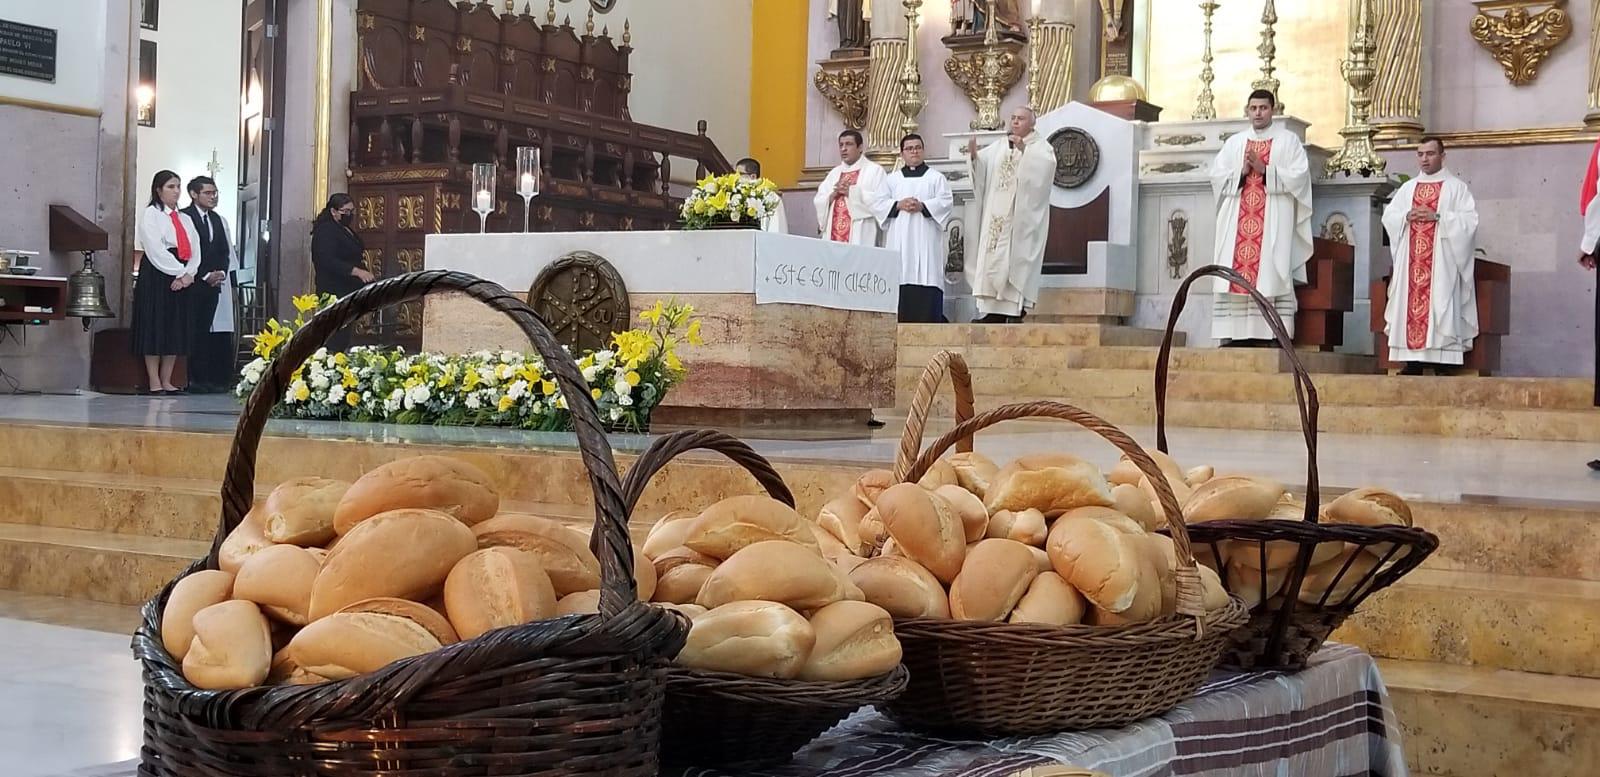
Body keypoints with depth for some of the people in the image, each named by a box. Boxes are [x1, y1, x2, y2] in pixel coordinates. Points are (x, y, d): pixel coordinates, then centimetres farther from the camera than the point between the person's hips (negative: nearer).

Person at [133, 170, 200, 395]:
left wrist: (188, 274, -8)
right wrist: (179, 272, -14)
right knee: (155, 328, -6)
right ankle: (154, 383, -5)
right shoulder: (150, 214, 1)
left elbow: (195, 250, 9)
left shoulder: (185, 219, 21)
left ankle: (166, 381, 7)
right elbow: (156, 250, -11)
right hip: (156, 277, -6)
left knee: (176, 330, 3)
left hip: (181, 279, 6)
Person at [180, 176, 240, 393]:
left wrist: (221, 273, 0)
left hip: (216, 284, 6)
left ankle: (217, 379, 0)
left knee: (218, 332, -1)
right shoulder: (184, 218, -3)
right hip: (194, 285, -6)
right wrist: (205, 276, -11)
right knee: (197, 332, -8)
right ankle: (196, 380, -6)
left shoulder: (220, 221, 20)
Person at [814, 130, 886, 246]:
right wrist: (833, 195, -7)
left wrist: (852, 192, -13)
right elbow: (818, 201, 13)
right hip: (833, 236, 5)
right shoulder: (834, 172, 18)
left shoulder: (874, 170, 1)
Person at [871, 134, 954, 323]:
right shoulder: (892, 179, 19)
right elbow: (878, 203, 8)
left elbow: (946, 201, 0)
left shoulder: (936, 177, 14)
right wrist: (899, 205, -9)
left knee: (926, 278, -11)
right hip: (899, 241, 2)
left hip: (925, 241, -2)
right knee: (900, 286, -8)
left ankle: (928, 325, -13)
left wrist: (922, 206, -13)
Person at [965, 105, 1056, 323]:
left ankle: (1016, 310, -12)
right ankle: (995, 310, -3)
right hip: (997, 216, 5)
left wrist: (1024, 150, -31)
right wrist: (974, 155, -14)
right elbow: (981, 166, 7)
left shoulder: (1040, 146, 4)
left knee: (1016, 256, -11)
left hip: (1021, 216, -5)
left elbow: (1046, 164, -18)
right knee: (993, 257, -2)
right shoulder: (999, 146, 19)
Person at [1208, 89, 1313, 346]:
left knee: (1270, 275, -11)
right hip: (1237, 223, 3)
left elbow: (1299, 176, -4)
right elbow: (1216, 176, 9)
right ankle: (1236, 334, -7)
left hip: (1274, 223, -3)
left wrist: (1265, 171, -12)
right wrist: (1241, 172, -7)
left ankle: (1275, 334, -14)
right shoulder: (1234, 143, 18)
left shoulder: (1288, 141, 8)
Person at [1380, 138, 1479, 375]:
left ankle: (1441, 360, -14)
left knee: (1438, 302, -12)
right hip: (1411, 261, 4)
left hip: (1441, 260, -4)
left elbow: (1470, 219, -6)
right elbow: (1388, 216, 13)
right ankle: (1414, 362, -3)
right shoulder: (1407, 188, 18)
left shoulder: (1456, 187, 4)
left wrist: (1437, 216, -16)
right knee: (1411, 304, -2)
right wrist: (1406, 217, -8)